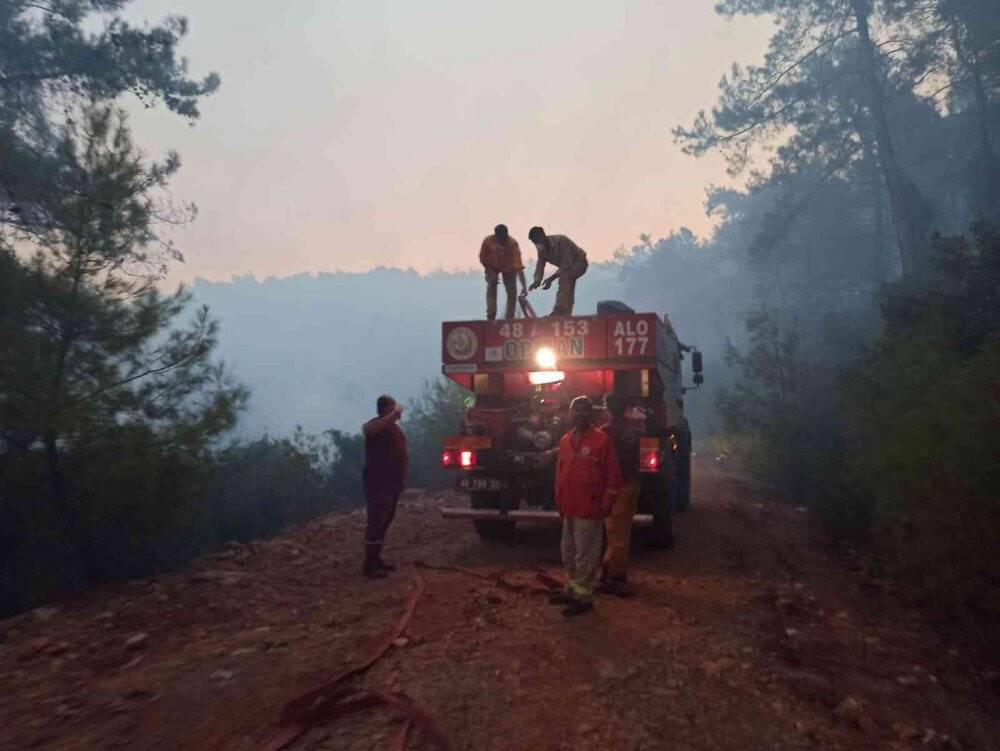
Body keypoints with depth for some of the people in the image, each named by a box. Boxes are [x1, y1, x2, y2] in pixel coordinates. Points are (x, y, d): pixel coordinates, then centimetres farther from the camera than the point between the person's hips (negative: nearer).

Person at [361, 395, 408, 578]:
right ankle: (369, 565, -2)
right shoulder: (377, 425, -13)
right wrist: (393, 415, -40)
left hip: (392, 482, 9)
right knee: (376, 523, -7)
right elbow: (366, 429, -40)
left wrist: (401, 479, 23)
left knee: (385, 522, 15)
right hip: (378, 483, -9)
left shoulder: (393, 426, 15)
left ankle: (376, 559, 24)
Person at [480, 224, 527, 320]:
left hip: (508, 269, -1)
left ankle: (509, 319, 5)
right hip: (492, 267, 1)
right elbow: (482, 259, -13)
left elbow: (518, 265, -42)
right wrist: (491, 273, -24)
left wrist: (524, 286, -49)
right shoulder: (487, 241, -31)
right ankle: (491, 317, -13)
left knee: (512, 293, -7)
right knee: (491, 287, -16)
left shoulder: (513, 243, -37)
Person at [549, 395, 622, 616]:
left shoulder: (601, 440, -10)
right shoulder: (566, 440, 10)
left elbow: (613, 476, -10)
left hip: (589, 509, -7)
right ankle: (571, 589, 33)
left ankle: (584, 597, 13)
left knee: (585, 556, 1)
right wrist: (559, 501, 13)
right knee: (568, 552, 18)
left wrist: (605, 505, -12)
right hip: (569, 508, 7)